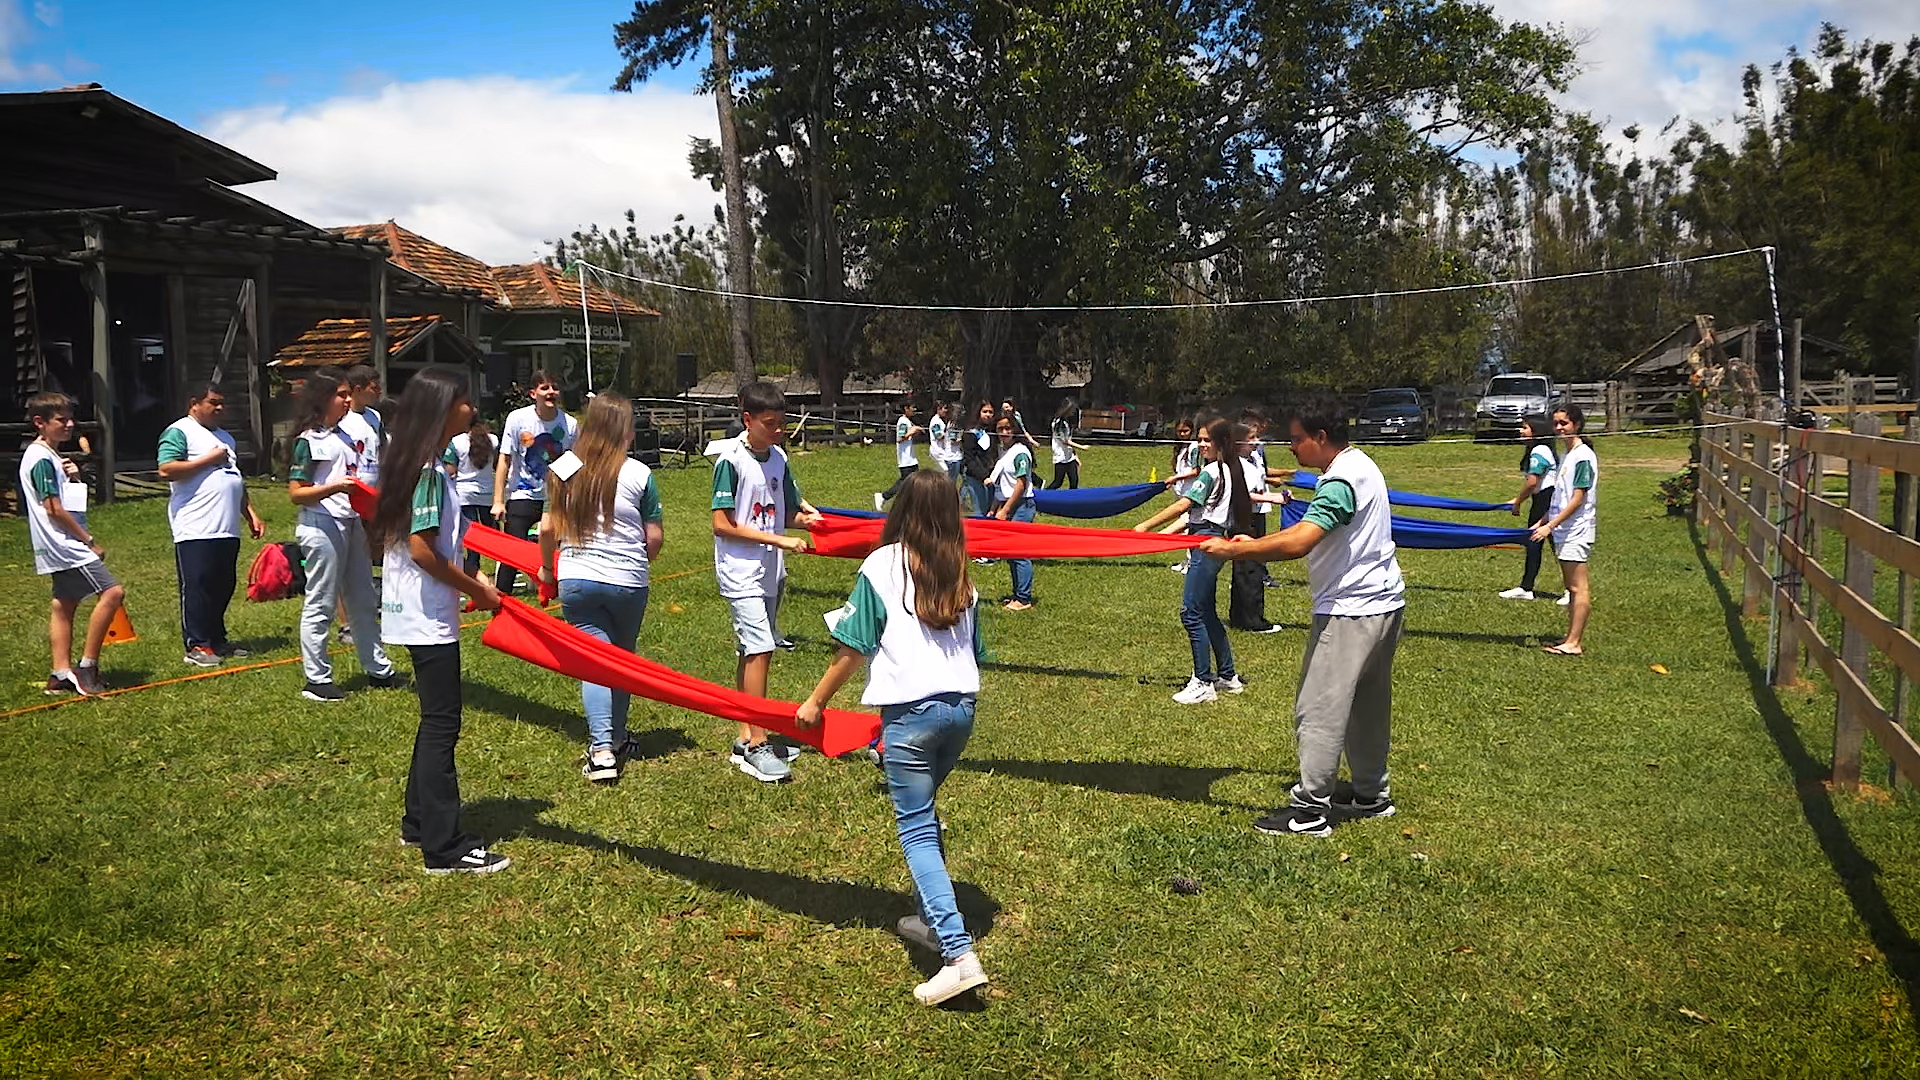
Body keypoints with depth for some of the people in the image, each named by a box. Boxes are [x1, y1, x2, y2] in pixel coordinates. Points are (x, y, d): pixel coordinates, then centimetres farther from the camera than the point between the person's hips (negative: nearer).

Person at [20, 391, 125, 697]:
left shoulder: (50, 457, 17)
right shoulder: (42, 459, -14)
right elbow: (53, 509, -18)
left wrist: (72, 477, 4)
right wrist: (90, 541, -14)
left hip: (61, 548, 11)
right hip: (65, 546, -11)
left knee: (64, 605, 11)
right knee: (112, 592, -15)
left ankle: (60, 674, 13)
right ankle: (87, 667, -12)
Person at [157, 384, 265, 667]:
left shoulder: (225, 437, 24)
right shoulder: (179, 432, -3)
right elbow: (166, 470, -17)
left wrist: (251, 514, 23)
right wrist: (209, 460, -12)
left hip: (227, 529, 8)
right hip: (196, 529, -8)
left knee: (223, 586, 11)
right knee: (196, 587, -6)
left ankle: (217, 639, 20)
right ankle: (196, 646, -1)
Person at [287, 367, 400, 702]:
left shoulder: (345, 437, 15)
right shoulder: (308, 441, -8)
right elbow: (296, 493, -12)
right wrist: (335, 487, -24)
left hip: (352, 524, 8)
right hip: (322, 527, -8)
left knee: (363, 601, 13)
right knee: (320, 604, -2)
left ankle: (378, 670, 22)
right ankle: (317, 679, 5)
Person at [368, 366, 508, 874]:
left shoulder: (416, 463, 12)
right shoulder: (429, 470, -18)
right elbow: (422, 550, -24)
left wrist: (468, 579, 13)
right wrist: (476, 590, -14)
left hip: (420, 613, 10)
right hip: (428, 616, -10)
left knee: (436, 719, 18)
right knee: (442, 723, -6)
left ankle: (419, 823, 28)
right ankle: (445, 848, -1)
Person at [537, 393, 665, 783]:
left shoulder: (563, 469, 0)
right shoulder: (639, 474, -7)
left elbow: (548, 527, 4)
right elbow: (655, 538, -3)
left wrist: (547, 567, 22)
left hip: (576, 579, 1)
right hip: (628, 582, -1)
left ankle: (602, 748, -11)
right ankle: (616, 739, 30)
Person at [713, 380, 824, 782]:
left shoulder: (778, 458, 8)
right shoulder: (731, 460, -13)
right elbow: (722, 524, -15)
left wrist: (805, 517, -7)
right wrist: (778, 540, -19)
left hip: (770, 571, 7)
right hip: (740, 572, -7)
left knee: (755, 651, 11)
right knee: (759, 650, -12)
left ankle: (746, 738, 20)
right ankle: (756, 747, -6)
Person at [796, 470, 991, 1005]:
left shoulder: (882, 565, -4)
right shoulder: (960, 575, 12)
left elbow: (853, 647, -5)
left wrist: (815, 701, 6)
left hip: (910, 711, -6)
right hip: (961, 707, 6)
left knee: (916, 828, -2)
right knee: (923, 811, 24)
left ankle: (958, 954, -11)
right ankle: (933, 920, 32)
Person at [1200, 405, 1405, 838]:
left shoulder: (1341, 482, -21)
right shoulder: (1359, 466, 12)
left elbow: (1299, 543, -31)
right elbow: (1310, 527, 18)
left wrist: (1234, 550, -23)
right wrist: (1255, 542, 9)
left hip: (1351, 611, -11)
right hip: (1382, 602, 11)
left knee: (1319, 709, -5)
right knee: (1367, 706, 19)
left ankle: (1311, 810, -1)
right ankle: (1372, 795, 31)